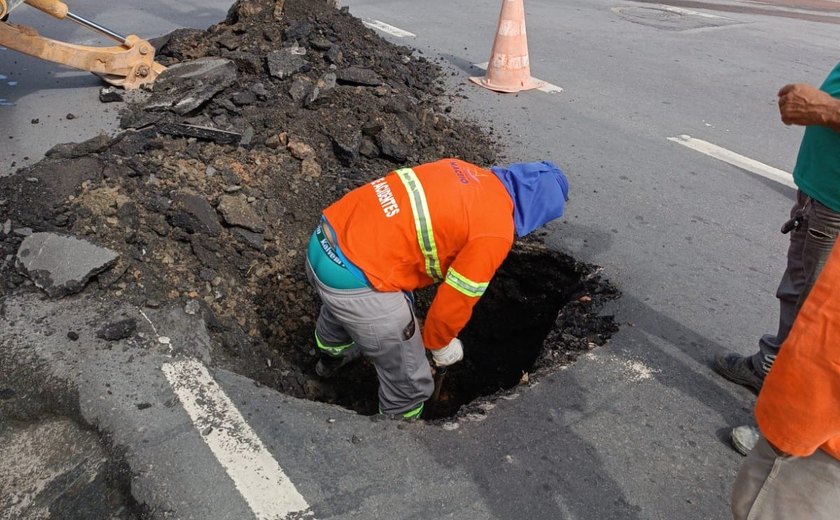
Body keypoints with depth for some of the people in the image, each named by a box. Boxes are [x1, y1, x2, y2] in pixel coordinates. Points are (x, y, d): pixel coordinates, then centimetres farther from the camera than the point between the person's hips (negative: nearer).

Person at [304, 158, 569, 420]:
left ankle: (332, 357, 73)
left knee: (341, 309, 43)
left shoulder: (462, 170, 10)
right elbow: (456, 299, -6)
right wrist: (440, 342, 14)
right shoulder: (495, 231, -13)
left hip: (325, 240, 9)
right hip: (355, 282, -9)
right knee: (409, 381, 14)